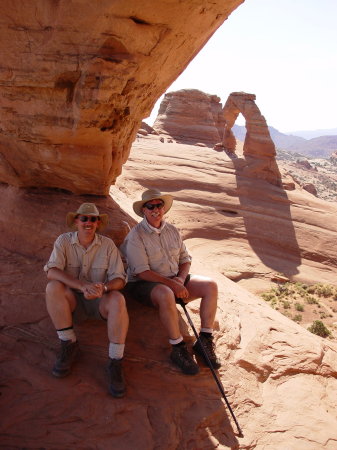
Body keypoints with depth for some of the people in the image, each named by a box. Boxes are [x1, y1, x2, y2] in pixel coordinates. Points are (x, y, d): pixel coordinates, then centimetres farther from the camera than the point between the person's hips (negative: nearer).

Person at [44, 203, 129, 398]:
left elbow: (119, 279, -9)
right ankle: (69, 346, -15)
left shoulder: (107, 244, -2)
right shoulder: (64, 241, -4)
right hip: (73, 301, 1)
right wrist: (83, 286, -35)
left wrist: (103, 288, -33)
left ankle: (116, 362, -22)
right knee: (53, 288, -29)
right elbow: (51, 271, -20)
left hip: (100, 301, 0)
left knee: (118, 300, -32)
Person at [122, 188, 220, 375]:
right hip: (144, 284, -6)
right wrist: (172, 284, -24)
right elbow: (142, 272, -18)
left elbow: (185, 259, 13)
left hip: (175, 280, 7)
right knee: (166, 294, -40)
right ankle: (178, 349, -25)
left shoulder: (172, 230, 10)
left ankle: (205, 341, -9)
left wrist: (181, 279, -9)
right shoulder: (136, 235, -11)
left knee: (210, 286, -13)